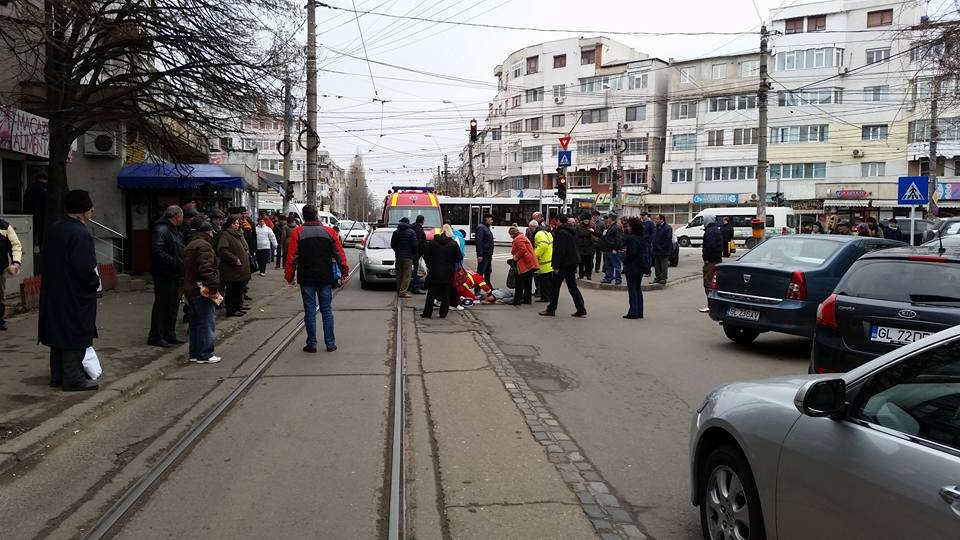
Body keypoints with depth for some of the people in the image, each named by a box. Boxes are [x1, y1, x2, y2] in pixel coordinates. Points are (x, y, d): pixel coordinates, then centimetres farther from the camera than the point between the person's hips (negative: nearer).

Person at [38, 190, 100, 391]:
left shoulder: (54, 230, 8)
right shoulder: (80, 234, -20)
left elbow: (48, 258, 15)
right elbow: (86, 268, -24)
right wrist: (95, 282, -5)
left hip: (53, 293, 9)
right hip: (75, 296, -9)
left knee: (58, 333, 15)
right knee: (76, 336, 0)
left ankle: (57, 376, 23)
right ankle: (73, 378, 5)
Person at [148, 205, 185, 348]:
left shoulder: (175, 231, 18)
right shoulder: (161, 230, -15)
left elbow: (180, 251, 24)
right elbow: (157, 251, -26)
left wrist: (181, 265, 9)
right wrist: (174, 262, -24)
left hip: (174, 276, 10)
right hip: (164, 275, -10)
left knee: (173, 305, 14)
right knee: (162, 305, -4)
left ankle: (169, 335, 24)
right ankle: (155, 337, 4)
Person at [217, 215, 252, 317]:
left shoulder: (239, 234, 16)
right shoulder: (225, 235, -11)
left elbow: (244, 247, 31)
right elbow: (222, 249, -23)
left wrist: (247, 252, 9)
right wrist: (234, 259, -21)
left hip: (242, 267, 9)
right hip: (231, 269, -8)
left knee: (239, 289, 14)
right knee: (232, 289, -3)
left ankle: (237, 307, 25)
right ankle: (231, 310, 3)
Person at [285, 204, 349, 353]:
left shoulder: (298, 233, -4)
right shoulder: (329, 232, 0)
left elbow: (292, 257, -7)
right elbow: (339, 254, 0)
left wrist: (289, 276, 0)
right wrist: (345, 272, 7)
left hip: (306, 279, -1)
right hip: (325, 278, 1)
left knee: (310, 311, 4)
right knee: (327, 310, 8)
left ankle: (311, 344, 7)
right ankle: (330, 343, 9)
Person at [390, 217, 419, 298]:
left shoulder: (396, 232, 7)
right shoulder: (411, 232, -7)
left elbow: (392, 245, 10)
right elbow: (415, 245, -10)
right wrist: (414, 254, 6)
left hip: (398, 256, 5)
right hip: (408, 256, -5)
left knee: (399, 274, 12)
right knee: (407, 275, -4)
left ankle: (399, 290, 16)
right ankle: (403, 291, -11)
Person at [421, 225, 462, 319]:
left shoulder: (432, 243, -2)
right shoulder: (454, 244, -6)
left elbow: (426, 255, 4)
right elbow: (459, 258, -4)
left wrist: (429, 266, 17)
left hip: (434, 272, 1)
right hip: (448, 273, -1)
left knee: (431, 294, 9)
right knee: (446, 295, 7)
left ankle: (427, 313, 10)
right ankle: (443, 313, 7)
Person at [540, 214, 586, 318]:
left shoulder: (561, 232, -16)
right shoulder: (572, 231, 13)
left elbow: (559, 250, -20)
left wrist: (556, 266, -19)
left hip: (564, 263, -9)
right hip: (573, 262, 9)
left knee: (555, 286, 2)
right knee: (572, 286, 11)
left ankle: (551, 309, 8)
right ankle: (581, 310, 7)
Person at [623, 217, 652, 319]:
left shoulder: (631, 238, -16)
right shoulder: (643, 237, 9)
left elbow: (632, 253, -22)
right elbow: (648, 251, 14)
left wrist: (625, 260, -8)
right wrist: (647, 264, 18)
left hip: (632, 267, -8)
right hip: (641, 267, 8)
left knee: (632, 289, -3)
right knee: (638, 288, 14)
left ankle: (633, 312, -3)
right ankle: (640, 312, 17)